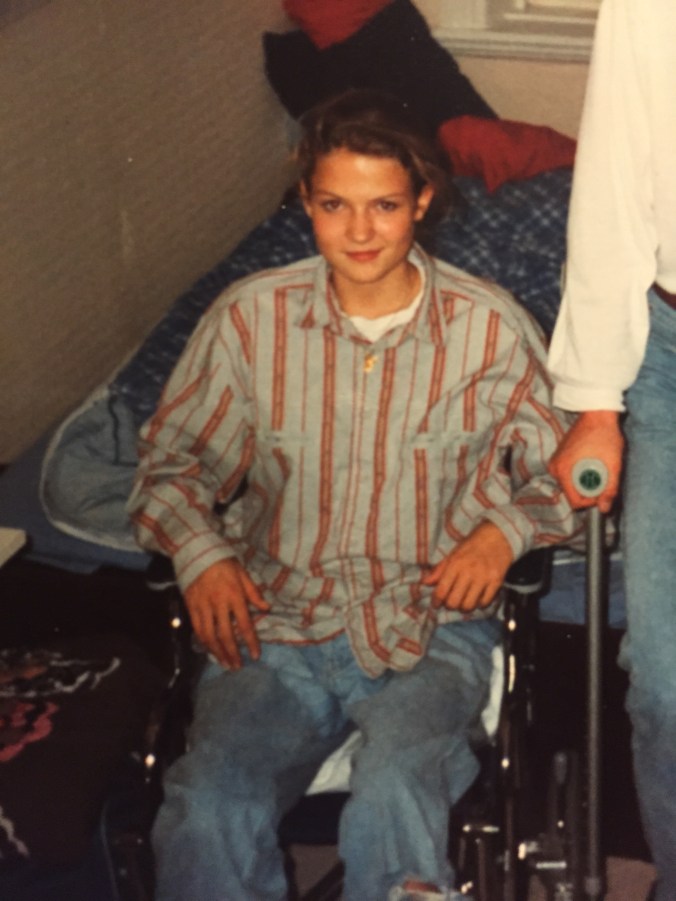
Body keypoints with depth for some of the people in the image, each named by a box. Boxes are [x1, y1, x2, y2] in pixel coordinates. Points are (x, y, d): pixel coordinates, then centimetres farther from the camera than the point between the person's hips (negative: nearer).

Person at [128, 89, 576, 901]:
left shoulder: (492, 329, 0)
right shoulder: (249, 318, 2)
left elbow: (557, 474, 12)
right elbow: (172, 462, 13)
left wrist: (503, 531, -8)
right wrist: (201, 553, -6)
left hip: (433, 627, -1)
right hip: (275, 625, 1)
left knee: (392, 801, -34)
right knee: (206, 819, -27)